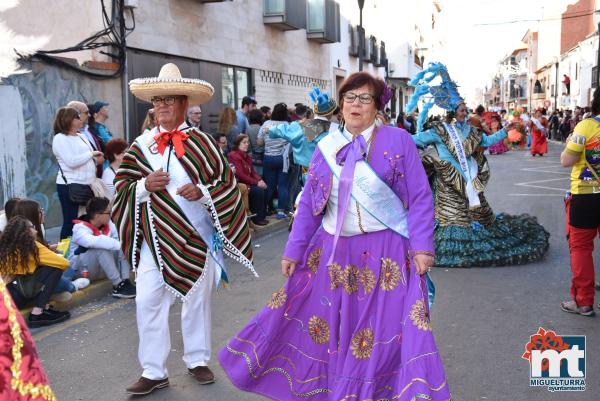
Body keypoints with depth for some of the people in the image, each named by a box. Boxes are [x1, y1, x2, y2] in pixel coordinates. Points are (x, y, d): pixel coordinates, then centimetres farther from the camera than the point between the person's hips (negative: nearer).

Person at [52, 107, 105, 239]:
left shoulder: (81, 136, 16)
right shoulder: (60, 138, -8)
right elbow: (71, 161, -20)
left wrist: (96, 160, 0)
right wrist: (91, 154, -10)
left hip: (86, 185, 7)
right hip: (70, 186, -7)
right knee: (71, 222, -2)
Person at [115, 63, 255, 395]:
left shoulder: (201, 142, -2)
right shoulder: (141, 144, 4)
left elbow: (227, 183, -2)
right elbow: (122, 186, 7)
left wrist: (202, 192, -20)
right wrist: (143, 186, -13)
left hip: (196, 234, -1)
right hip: (155, 236, 2)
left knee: (196, 300, 12)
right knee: (147, 302, -1)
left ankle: (198, 360, 30)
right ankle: (154, 371, 13)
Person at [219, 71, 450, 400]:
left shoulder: (398, 141, -4)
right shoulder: (326, 147, 6)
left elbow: (420, 199, -5)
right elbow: (308, 204, 8)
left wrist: (422, 247, -12)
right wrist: (293, 250, 5)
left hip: (387, 252, -3)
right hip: (333, 250, 4)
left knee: (387, 328, 2)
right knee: (327, 324, 12)